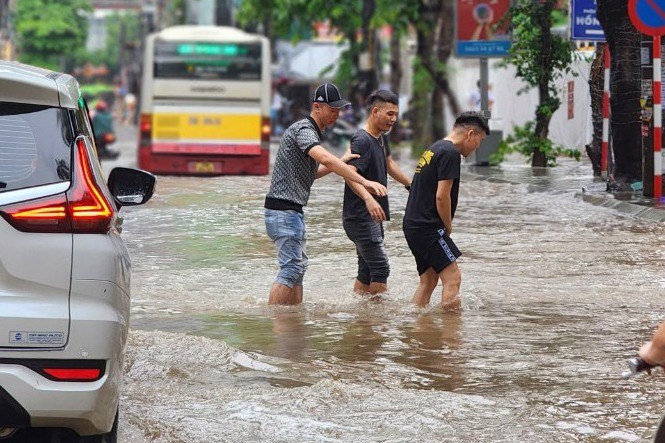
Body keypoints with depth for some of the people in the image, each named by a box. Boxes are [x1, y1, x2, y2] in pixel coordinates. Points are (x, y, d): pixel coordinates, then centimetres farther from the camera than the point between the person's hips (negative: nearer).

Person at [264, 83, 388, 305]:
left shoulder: (312, 132, 18)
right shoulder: (303, 129, -15)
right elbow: (325, 159, -32)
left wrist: (341, 162, 9)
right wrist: (365, 182, -36)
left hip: (293, 210, 11)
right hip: (283, 209, -11)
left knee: (298, 266, 12)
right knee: (291, 267, -13)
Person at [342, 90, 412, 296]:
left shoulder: (381, 138, 13)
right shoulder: (362, 140, -17)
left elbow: (389, 164, 33)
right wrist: (368, 198, -47)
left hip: (373, 217, 10)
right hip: (360, 217, -10)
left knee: (367, 271, 10)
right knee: (380, 268, -12)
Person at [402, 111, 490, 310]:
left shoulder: (434, 149, 19)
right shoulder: (450, 153, -13)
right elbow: (442, 196, -18)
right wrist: (448, 227, -4)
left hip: (413, 225, 10)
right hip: (428, 227, -10)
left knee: (429, 279, 14)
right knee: (453, 277, -12)